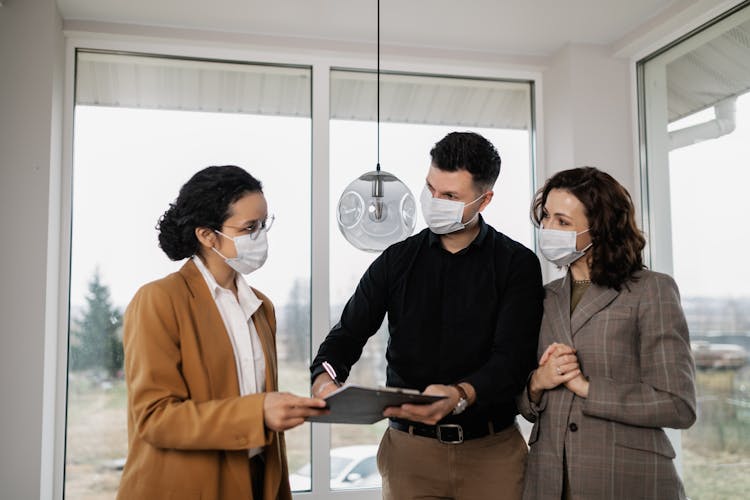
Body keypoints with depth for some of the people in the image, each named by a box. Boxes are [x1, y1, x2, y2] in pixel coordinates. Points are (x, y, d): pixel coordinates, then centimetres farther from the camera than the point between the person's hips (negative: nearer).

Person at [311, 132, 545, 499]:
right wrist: (324, 376, -20)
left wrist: (460, 396, -34)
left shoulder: (518, 264, -4)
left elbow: (514, 359, -14)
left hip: (491, 448, -1)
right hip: (409, 447, 2)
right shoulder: (397, 260, 3)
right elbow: (349, 333, 2)